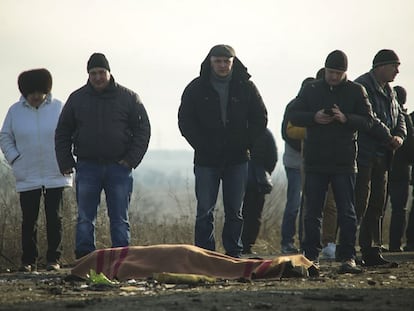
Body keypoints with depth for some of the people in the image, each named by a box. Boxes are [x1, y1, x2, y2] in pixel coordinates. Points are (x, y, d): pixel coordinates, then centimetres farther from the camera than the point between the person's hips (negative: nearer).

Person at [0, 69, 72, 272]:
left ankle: (54, 259, 7)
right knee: (28, 220, -1)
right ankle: (28, 261, 4)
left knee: (54, 218, 2)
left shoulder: (58, 108, 0)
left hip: (56, 176, -1)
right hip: (27, 177, 1)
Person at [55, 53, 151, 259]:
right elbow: (63, 133, 13)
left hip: (119, 167, -1)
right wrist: (65, 162, 3)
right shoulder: (77, 99, 8)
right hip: (87, 167, 1)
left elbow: (143, 130, 5)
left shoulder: (128, 98, 4)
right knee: (85, 219, 0)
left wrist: (131, 159, -6)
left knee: (120, 219, 2)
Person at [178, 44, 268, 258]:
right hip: (206, 160, -1)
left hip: (237, 160, 1)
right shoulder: (196, 89, 1)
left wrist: (245, 144, -1)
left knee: (235, 212, 6)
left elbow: (260, 119, 9)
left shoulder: (246, 88, 4)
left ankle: (234, 254, 11)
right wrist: (202, 146, -7)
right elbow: (185, 121, 2)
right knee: (205, 212, -4)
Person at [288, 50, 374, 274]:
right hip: (315, 162, 1)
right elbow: (293, 116, 3)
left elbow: (368, 121, -1)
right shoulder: (311, 90, 7)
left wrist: (346, 119, -19)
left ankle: (348, 257, 1)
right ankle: (311, 256, 11)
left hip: (344, 163, -1)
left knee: (347, 212, -1)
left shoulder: (355, 91, 4)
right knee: (312, 212, 4)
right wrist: (314, 118, -15)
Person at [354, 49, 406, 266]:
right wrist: (389, 138, -13)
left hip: (381, 157, 9)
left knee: (377, 207, 10)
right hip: (363, 156, -9)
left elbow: (398, 117, 20)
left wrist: (399, 136, 0)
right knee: (360, 204, -12)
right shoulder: (362, 87, -11)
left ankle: (372, 253, 14)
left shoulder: (388, 91, 19)